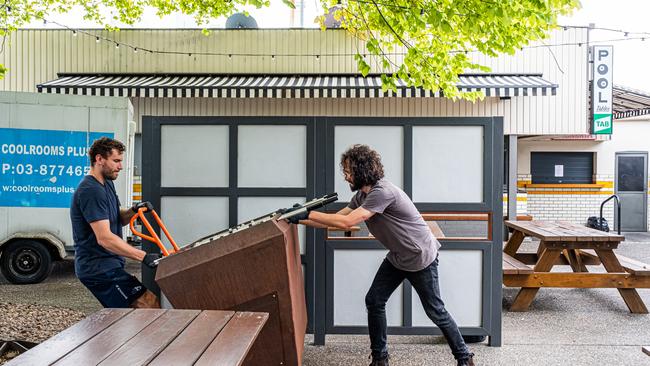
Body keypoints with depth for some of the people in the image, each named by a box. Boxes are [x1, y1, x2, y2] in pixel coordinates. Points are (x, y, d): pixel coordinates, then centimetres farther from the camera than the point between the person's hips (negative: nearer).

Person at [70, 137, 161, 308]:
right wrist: (144, 257, -27)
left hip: (107, 266, 10)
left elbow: (117, 220, 20)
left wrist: (133, 211, -2)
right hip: (101, 269, -10)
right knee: (152, 306, -17)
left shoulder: (107, 184, 14)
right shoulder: (91, 191, -19)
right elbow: (104, 238, -25)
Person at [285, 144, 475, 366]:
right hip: (397, 257, 9)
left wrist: (308, 214, -27)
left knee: (435, 311, 2)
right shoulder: (362, 195, 2)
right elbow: (336, 219, 4)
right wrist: (299, 220, -2)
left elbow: (346, 222, -33)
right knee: (374, 301, 3)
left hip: (421, 258, -9)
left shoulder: (382, 192, -28)